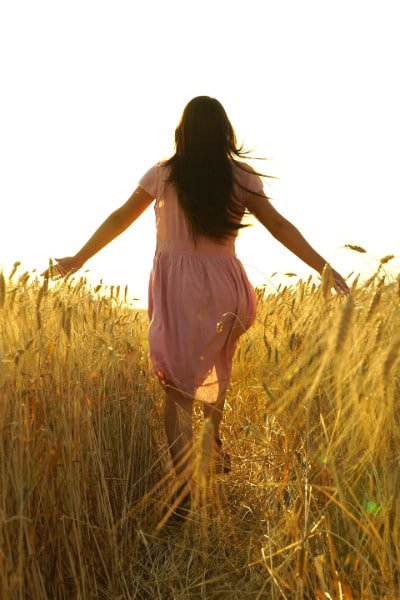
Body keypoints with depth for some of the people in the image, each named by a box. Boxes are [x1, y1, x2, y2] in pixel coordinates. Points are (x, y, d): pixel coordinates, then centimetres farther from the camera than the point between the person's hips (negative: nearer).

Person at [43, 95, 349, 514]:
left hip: (174, 288, -1)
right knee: (216, 371, 27)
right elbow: (279, 226, -2)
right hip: (222, 286, 1)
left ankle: (184, 488, 0)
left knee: (177, 385, 2)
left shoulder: (163, 175, 0)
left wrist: (78, 259, 16)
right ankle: (215, 445, 41)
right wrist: (325, 268, 3)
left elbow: (119, 219, 5)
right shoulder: (240, 178, 0)